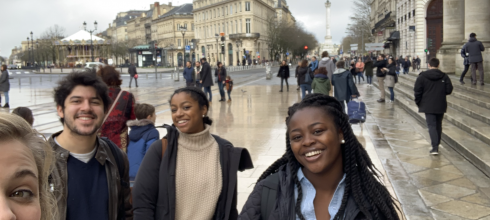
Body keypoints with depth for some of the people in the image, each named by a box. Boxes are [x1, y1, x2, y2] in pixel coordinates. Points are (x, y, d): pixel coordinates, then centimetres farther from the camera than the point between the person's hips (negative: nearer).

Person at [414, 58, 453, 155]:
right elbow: (449, 90, -1)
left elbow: (417, 91, -8)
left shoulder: (422, 76, -6)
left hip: (428, 106, -3)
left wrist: (419, 103, 5)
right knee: (438, 125, 16)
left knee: (431, 125, -4)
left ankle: (435, 147, -16)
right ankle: (436, 144, 27)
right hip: (441, 106, 3)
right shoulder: (444, 76, 1)